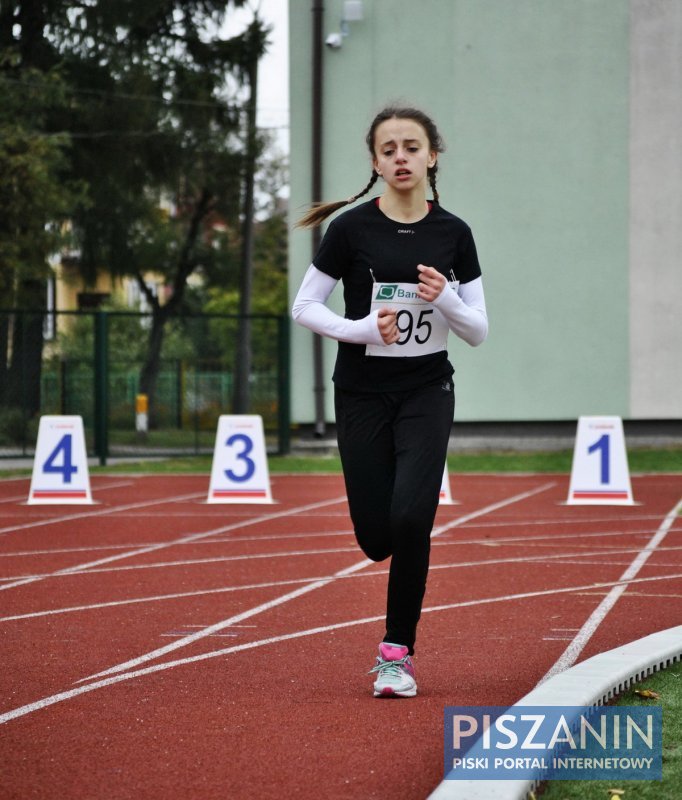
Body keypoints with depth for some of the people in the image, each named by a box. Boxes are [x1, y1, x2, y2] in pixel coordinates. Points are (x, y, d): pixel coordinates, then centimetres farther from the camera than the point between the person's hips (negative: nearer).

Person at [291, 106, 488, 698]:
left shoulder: (453, 234, -1)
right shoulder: (352, 229, -7)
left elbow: (478, 332, 2)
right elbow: (304, 307, -3)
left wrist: (445, 298, -18)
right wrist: (359, 328, -19)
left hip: (427, 391, 0)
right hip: (363, 393, 0)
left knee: (411, 518, -18)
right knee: (377, 536, -3)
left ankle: (397, 652, -2)